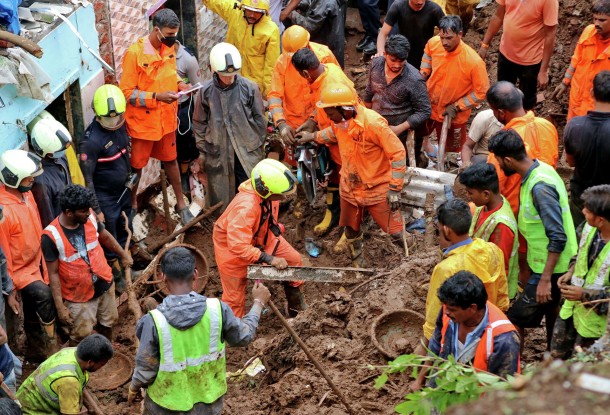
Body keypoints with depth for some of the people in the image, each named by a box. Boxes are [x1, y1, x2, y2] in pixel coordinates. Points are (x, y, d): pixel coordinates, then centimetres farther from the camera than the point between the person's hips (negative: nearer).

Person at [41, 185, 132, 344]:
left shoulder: (90, 217, -14)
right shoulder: (51, 236, -27)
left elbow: (105, 236, 8)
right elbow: (53, 273, -20)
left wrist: (123, 254, 21)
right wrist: (60, 306, -19)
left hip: (105, 284, 6)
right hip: (78, 295, -5)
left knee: (107, 322, 24)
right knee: (81, 336, 8)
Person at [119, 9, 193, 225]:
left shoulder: (169, 48, -2)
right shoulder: (135, 53, -22)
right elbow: (126, 92, -20)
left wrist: (179, 84, -7)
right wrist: (157, 97, -28)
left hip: (167, 118, 5)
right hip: (143, 121, -5)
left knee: (170, 159, 20)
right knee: (137, 165, 13)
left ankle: (181, 203, 34)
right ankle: (132, 203, 34)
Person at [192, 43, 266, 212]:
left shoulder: (249, 88, -9)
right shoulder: (206, 91, -6)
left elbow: (260, 119, 2)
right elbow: (199, 123, 4)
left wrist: (259, 145, 6)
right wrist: (202, 150, 6)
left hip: (247, 150, -1)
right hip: (217, 151, 1)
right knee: (221, 196, 10)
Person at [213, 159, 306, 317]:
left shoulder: (269, 194, -22)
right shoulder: (245, 207, -44)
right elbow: (238, 246, -43)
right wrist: (269, 259, -38)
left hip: (261, 235, 7)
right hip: (232, 246, -7)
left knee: (293, 260, 4)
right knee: (235, 295, 2)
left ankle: (296, 306, 26)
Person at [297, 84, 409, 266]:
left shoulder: (373, 123, -28)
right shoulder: (339, 121, -8)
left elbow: (398, 153, -22)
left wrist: (394, 189, -20)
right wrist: (313, 137, 9)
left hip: (379, 189, -6)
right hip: (350, 188, 7)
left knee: (397, 234, -4)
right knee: (352, 231, 21)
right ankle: (358, 266, 45)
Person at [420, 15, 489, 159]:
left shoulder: (474, 61, -34)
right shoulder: (433, 43, -20)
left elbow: (482, 92, -22)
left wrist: (457, 107, -21)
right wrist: (423, 73, -3)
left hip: (453, 115, -5)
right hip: (428, 104, 5)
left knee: (451, 150, 17)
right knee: (419, 132, 33)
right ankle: (424, 142, 66)